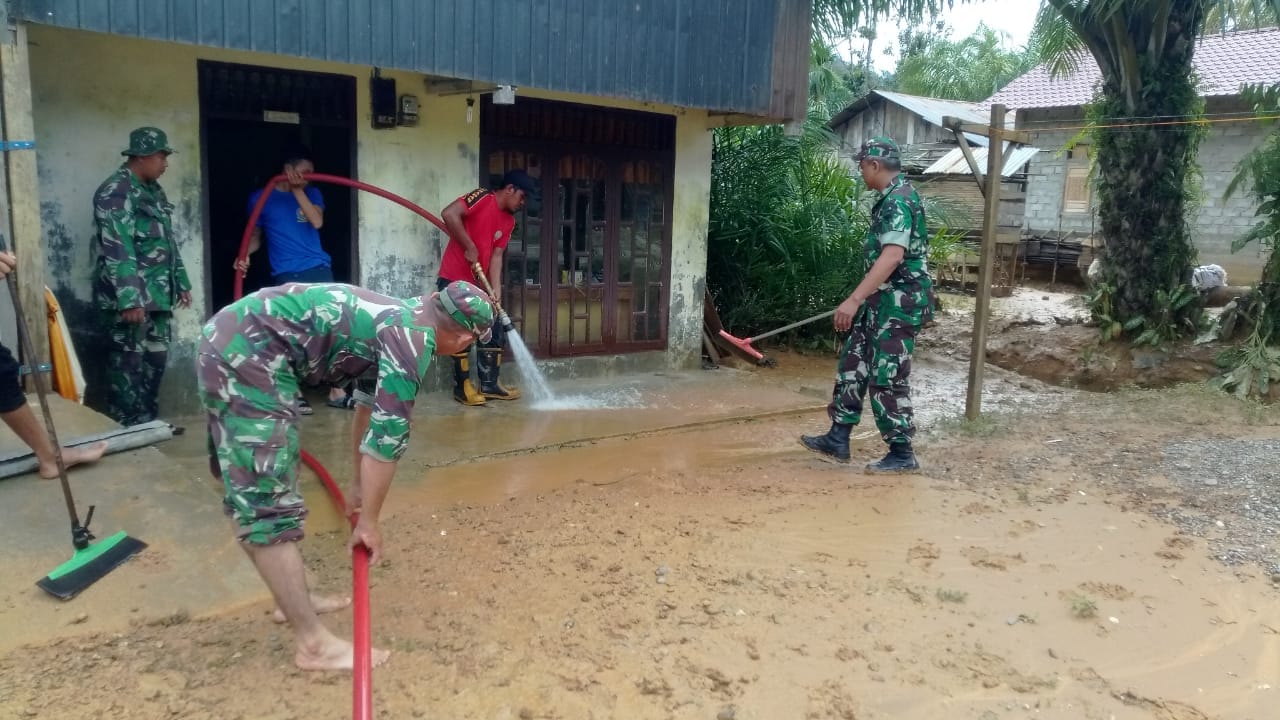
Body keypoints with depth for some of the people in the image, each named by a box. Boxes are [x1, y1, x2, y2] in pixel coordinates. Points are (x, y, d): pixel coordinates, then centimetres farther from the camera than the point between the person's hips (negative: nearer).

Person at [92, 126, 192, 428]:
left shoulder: (153, 190, 16)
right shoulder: (115, 192, -14)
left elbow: (167, 241, 23)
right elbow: (118, 250, -21)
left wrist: (181, 282, 22)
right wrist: (130, 299, -25)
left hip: (158, 294, 9)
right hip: (128, 297, -9)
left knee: (156, 358, 14)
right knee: (129, 363, -3)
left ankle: (147, 421, 26)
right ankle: (128, 428, 6)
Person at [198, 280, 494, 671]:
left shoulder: (402, 320, 17)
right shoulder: (412, 340, -12)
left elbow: (370, 401, 29)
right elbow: (388, 435, -12)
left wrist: (359, 485, 38)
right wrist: (369, 522, 0)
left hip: (231, 339, 11)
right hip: (247, 352, -11)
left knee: (256, 487, 19)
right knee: (270, 502, -8)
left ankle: (293, 598, 34)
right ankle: (313, 643, -2)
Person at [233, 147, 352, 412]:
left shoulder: (311, 193, 11)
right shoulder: (261, 197, 6)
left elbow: (317, 222, -6)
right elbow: (255, 235, 10)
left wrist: (298, 190, -9)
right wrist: (245, 255, -8)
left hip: (319, 269, 2)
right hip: (286, 275, -2)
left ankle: (337, 392, 4)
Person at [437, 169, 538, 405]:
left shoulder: (509, 221, 10)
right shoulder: (481, 198, -12)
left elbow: (496, 256, 5)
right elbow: (449, 214, -25)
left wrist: (496, 289, -7)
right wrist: (470, 247, -22)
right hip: (454, 280, -8)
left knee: (495, 333, 7)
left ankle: (489, 384, 17)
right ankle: (462, 386, 7)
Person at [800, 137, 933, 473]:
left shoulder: (898, 201, -19)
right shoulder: (893, 198, 13)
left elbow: (892, 256, -31)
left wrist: (854, 299, -36)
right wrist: (862, 298, 30)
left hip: (899, 303, -10)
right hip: (883, 300, 10)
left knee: (887, 377, -3)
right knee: (853, 364, 12)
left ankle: (902, 453, 8)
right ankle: (838, 439, 20)